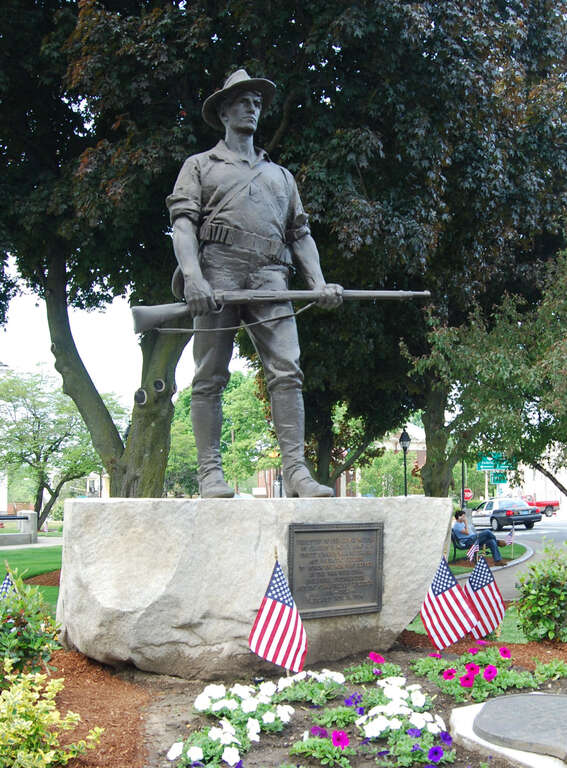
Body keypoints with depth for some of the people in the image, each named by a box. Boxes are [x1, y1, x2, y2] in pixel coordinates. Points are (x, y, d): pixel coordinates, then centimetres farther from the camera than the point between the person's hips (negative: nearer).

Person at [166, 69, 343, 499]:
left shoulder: (280, 175, 32)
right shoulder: (200, 166, 20)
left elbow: (300, 233, 24)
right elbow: (183, 222, 4)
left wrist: (319, 283, 7)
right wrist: (193, 276, -14)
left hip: (270, 276, 3)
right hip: (218, 267, -2)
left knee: (287, 371, -12)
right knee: (210, 377, -6)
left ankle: (296, 471, -15)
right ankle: (211, 473, -4)